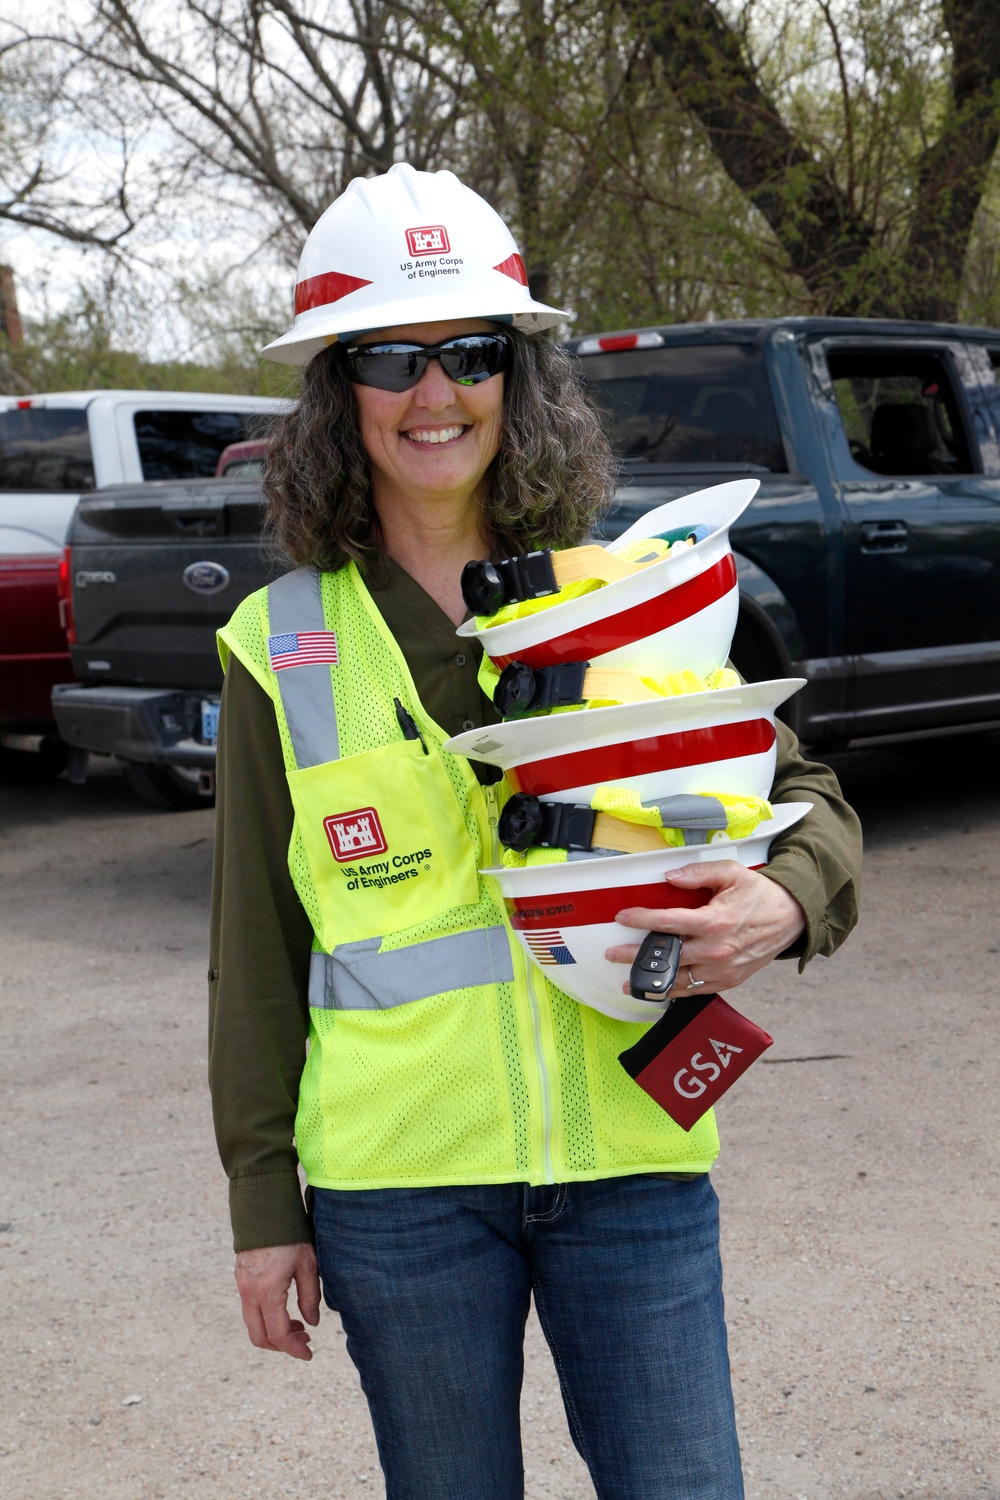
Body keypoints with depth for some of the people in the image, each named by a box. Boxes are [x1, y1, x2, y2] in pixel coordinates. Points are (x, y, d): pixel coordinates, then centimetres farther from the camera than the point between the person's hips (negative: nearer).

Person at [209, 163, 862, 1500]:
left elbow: (801, 794, 6)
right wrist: (264, 1203, 5)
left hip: (632, 1156, 1)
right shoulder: (282, 644, 1)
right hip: (400, 1179, 0)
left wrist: (784, 899, -17)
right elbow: (255, 949, 5)